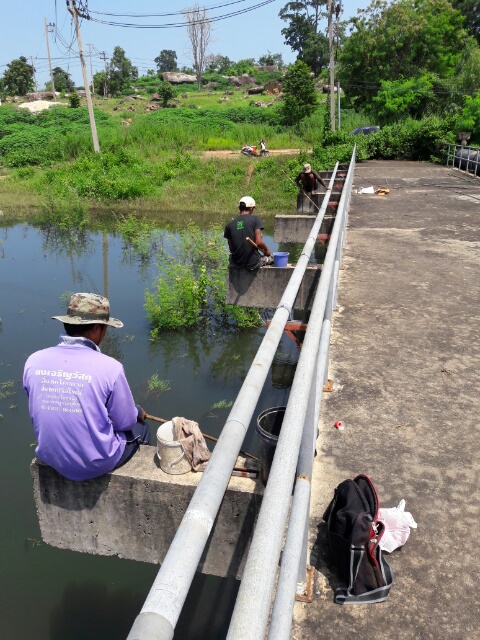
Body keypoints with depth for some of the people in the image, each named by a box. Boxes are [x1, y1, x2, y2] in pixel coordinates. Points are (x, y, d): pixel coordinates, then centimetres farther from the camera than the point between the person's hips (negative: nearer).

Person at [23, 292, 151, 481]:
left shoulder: (34, 361, -11)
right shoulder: (109, 367, -24)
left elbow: (40, 414, 5)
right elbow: (125, 423, -11)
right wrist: (138, 412, 12)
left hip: (50, 457, 5)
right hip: (97, 463, -4)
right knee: (140, 427, 25)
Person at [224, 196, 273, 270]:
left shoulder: (229, 225, -1)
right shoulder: (255, 219, -10)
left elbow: (231, 249, 1)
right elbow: (259, 242, -18)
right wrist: (266, 250, 2)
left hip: (237, 263, 3)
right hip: (253, 263, -3)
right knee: (270, 257, 30)